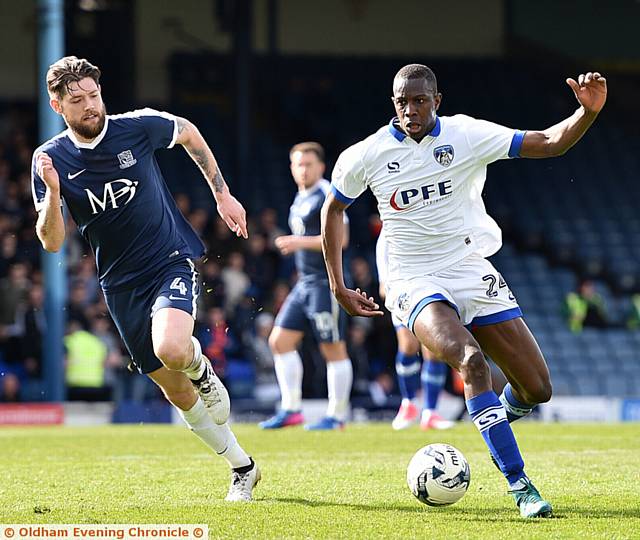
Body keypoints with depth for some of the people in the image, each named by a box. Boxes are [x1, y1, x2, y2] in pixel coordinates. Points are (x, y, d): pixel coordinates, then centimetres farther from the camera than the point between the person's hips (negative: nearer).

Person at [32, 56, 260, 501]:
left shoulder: (139, 127, -10)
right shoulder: (51, 159, -7)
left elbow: (189, 133, 12)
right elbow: (52, 243, -9)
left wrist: (222, 194, 13)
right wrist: (52, 192, -27)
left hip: (172, 261, -2)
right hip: (122, 284, 3)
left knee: (171, 349, -31)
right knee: (176, 391, 7)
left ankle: (203, 371, 7)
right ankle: (242, 468, 26)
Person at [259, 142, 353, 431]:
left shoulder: (327, 195, -11)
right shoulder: (300, 199, 18)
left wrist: (300, 242, -19)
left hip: (326, 283, -10)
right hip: (305, 283, 10)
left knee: (333, 349, -4)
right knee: (280, 341, 5)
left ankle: (337, 415, 2)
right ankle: (291, 409, 7)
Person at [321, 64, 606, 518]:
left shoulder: (467, 135, -5)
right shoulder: (366, 156, -4)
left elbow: (549, 143, -6)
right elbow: (333, 209, 13)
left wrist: (589, 112, -26)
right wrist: (338, 288, 9)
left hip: (474, 273, 3)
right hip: (416, 284, -3)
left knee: (537, 389, -4)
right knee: (471, 360, -33)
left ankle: (498, 414, 35)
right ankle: (519, 484, -28)